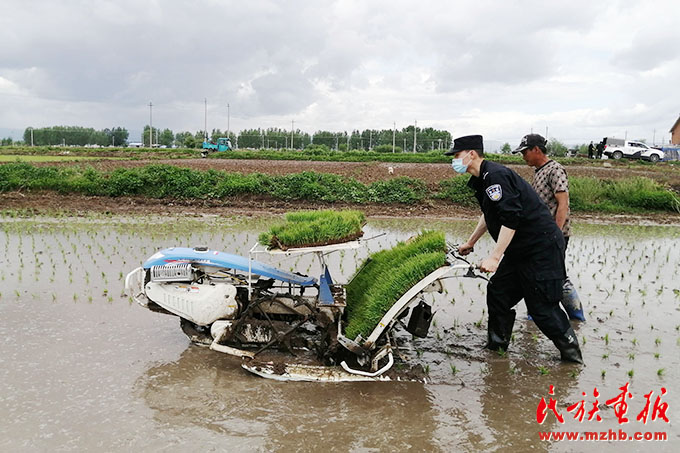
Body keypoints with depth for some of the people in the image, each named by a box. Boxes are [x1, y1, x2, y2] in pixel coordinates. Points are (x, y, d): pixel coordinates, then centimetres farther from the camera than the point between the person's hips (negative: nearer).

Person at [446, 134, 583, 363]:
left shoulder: (495, 175, -20)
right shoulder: (481, 179, 13)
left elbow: (510, 218, -28)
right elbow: (489, 215, 29)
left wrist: (494, 257, -29)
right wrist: (470, 242, 36)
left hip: (541, 248, -10)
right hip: (520, 249, 10)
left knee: (542, 306, -4)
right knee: (498, 293, 13)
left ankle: (572, 355, 12)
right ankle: (496, 346, 24)